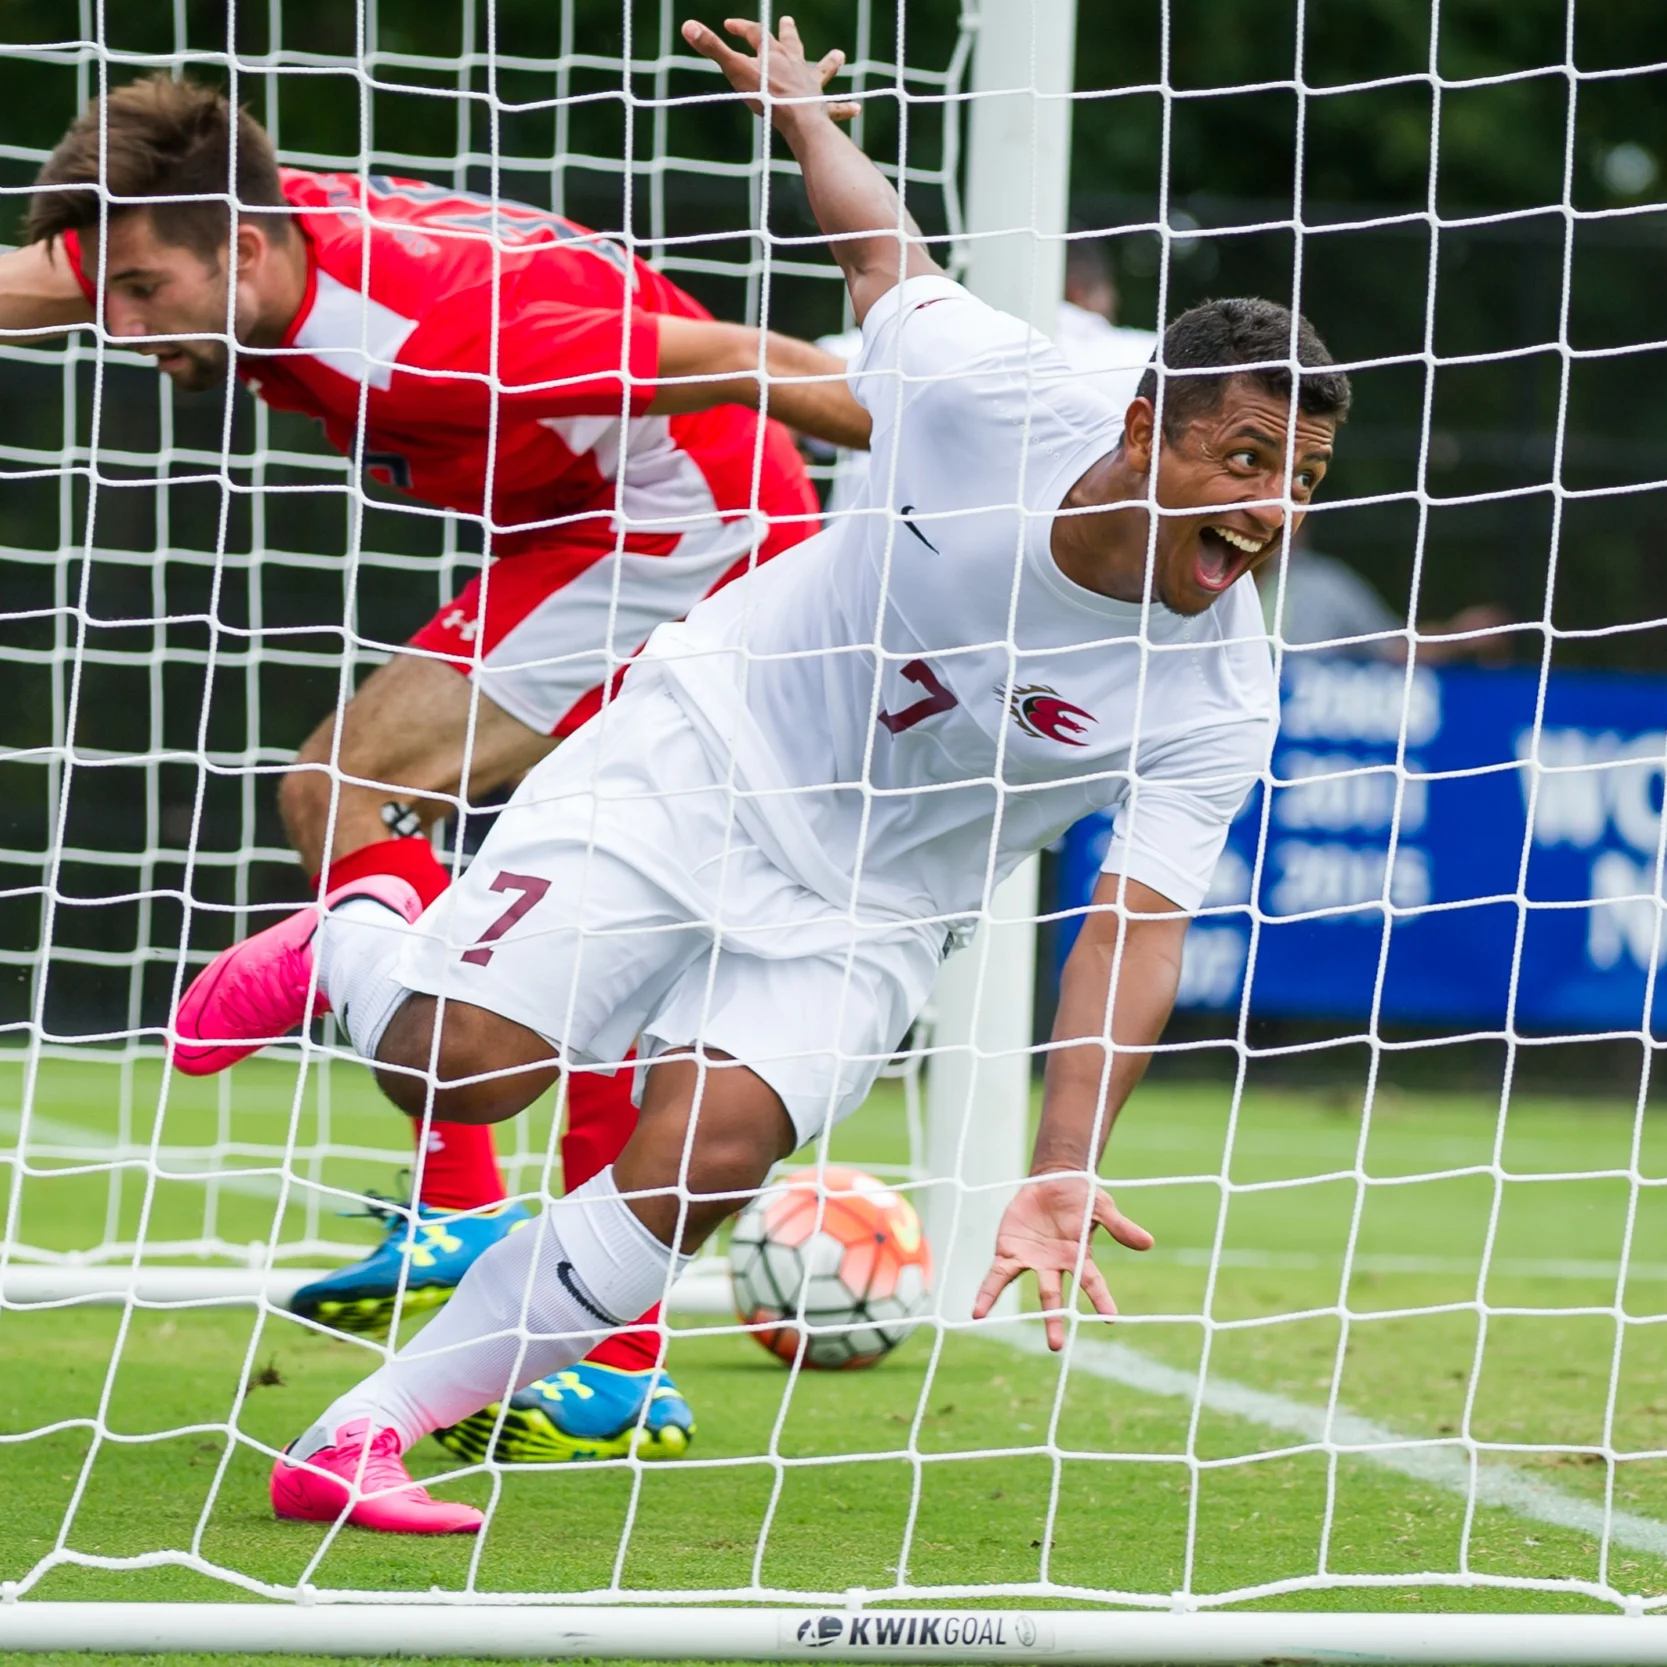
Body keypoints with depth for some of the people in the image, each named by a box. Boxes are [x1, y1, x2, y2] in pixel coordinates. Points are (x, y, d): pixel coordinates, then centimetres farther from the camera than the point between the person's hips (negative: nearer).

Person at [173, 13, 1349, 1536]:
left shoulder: (1218, 706, -19)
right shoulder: (991, 392, -22)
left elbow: (1140, 927, -23)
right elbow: (885, 249, -1)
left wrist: (1064, 1170, -36)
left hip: (869, 912, 1)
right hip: (708, 744, -1)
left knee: (705, 1158, -21)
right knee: (458, 1069, -15)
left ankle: (361, 1439, -9)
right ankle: (349, 947, 23)